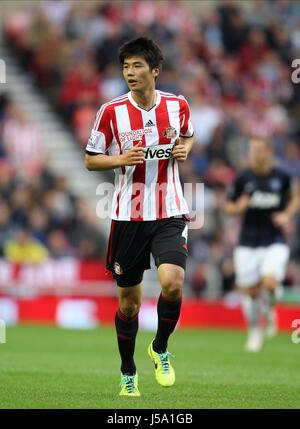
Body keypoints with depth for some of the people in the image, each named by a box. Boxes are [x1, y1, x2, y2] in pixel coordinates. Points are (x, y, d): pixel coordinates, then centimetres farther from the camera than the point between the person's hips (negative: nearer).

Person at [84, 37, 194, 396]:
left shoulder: (178, 106, 0)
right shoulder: (111, 112, -6)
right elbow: (90, 160, 2)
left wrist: (184, 149, -1)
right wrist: (121, 159, -16)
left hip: (169, 214, 0)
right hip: (128, 216, 0)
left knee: (172, 283, -21)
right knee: (128, 301, 7)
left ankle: (160, 349, 6)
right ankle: (128, 374, 26)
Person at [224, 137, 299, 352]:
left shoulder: (282, 177, -2)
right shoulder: (243, 178, -2)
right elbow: (229, 206, 8)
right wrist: (239, 207, -14)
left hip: (275, 241, -1)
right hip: (248, 243, 1)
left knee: (270, 282, -22)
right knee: (249, 290, 3)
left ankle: (269, 310, 12)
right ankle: (255, 331, 27)